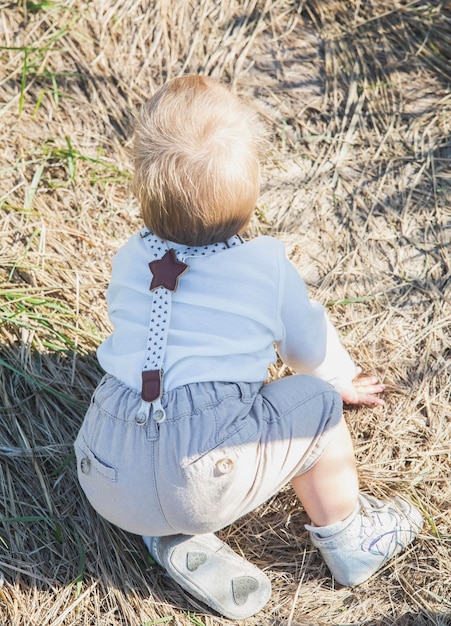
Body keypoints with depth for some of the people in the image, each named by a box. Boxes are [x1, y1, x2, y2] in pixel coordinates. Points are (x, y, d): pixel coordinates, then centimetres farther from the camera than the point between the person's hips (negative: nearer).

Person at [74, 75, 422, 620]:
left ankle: (174, 540, 19)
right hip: (203, 483, -4)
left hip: (105, 482, 5)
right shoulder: (267, 266, 1)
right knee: (316, 403, 13)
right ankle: (345, 538, 31)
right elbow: (312, 349, 16)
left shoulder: (128, 260, 11)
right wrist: (344, 382, 41)